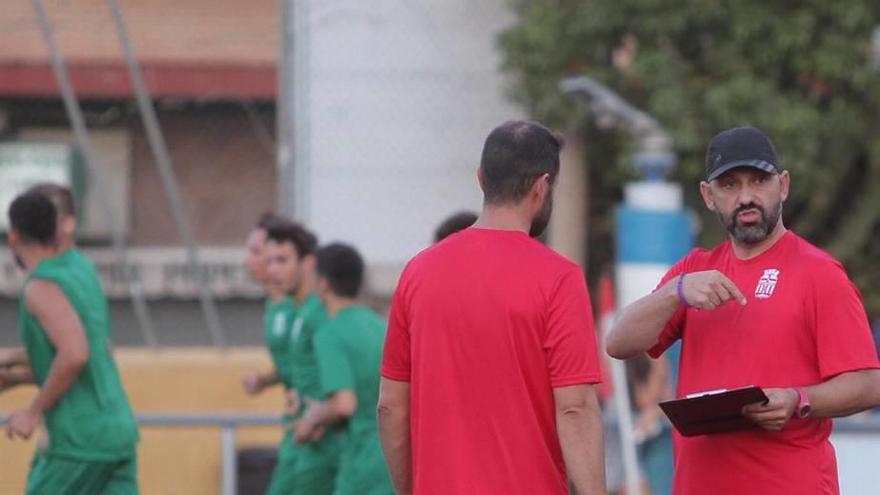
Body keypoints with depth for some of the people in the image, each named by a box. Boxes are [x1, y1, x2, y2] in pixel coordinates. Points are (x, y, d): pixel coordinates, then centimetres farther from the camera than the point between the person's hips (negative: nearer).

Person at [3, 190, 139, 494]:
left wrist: (34, 412, -15)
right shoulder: (80, 268, 14)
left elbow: (75, 354, -26)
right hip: (118, 431, 8)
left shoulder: (42, 287, -13)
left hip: (81, 439, -8)